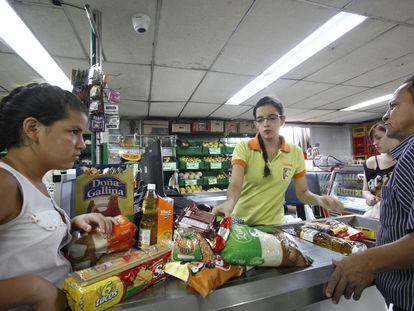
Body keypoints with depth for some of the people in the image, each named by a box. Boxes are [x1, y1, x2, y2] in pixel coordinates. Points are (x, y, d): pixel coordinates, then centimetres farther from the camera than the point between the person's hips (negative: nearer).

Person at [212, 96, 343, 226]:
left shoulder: (296, 153, -5)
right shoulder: (243, 148, -13)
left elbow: (302, 192, 1)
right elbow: (235, 185, -23)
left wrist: (319, 199, -20)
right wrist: (230, 202, -44)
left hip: (272, 223, 2)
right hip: (241, 222, -1)